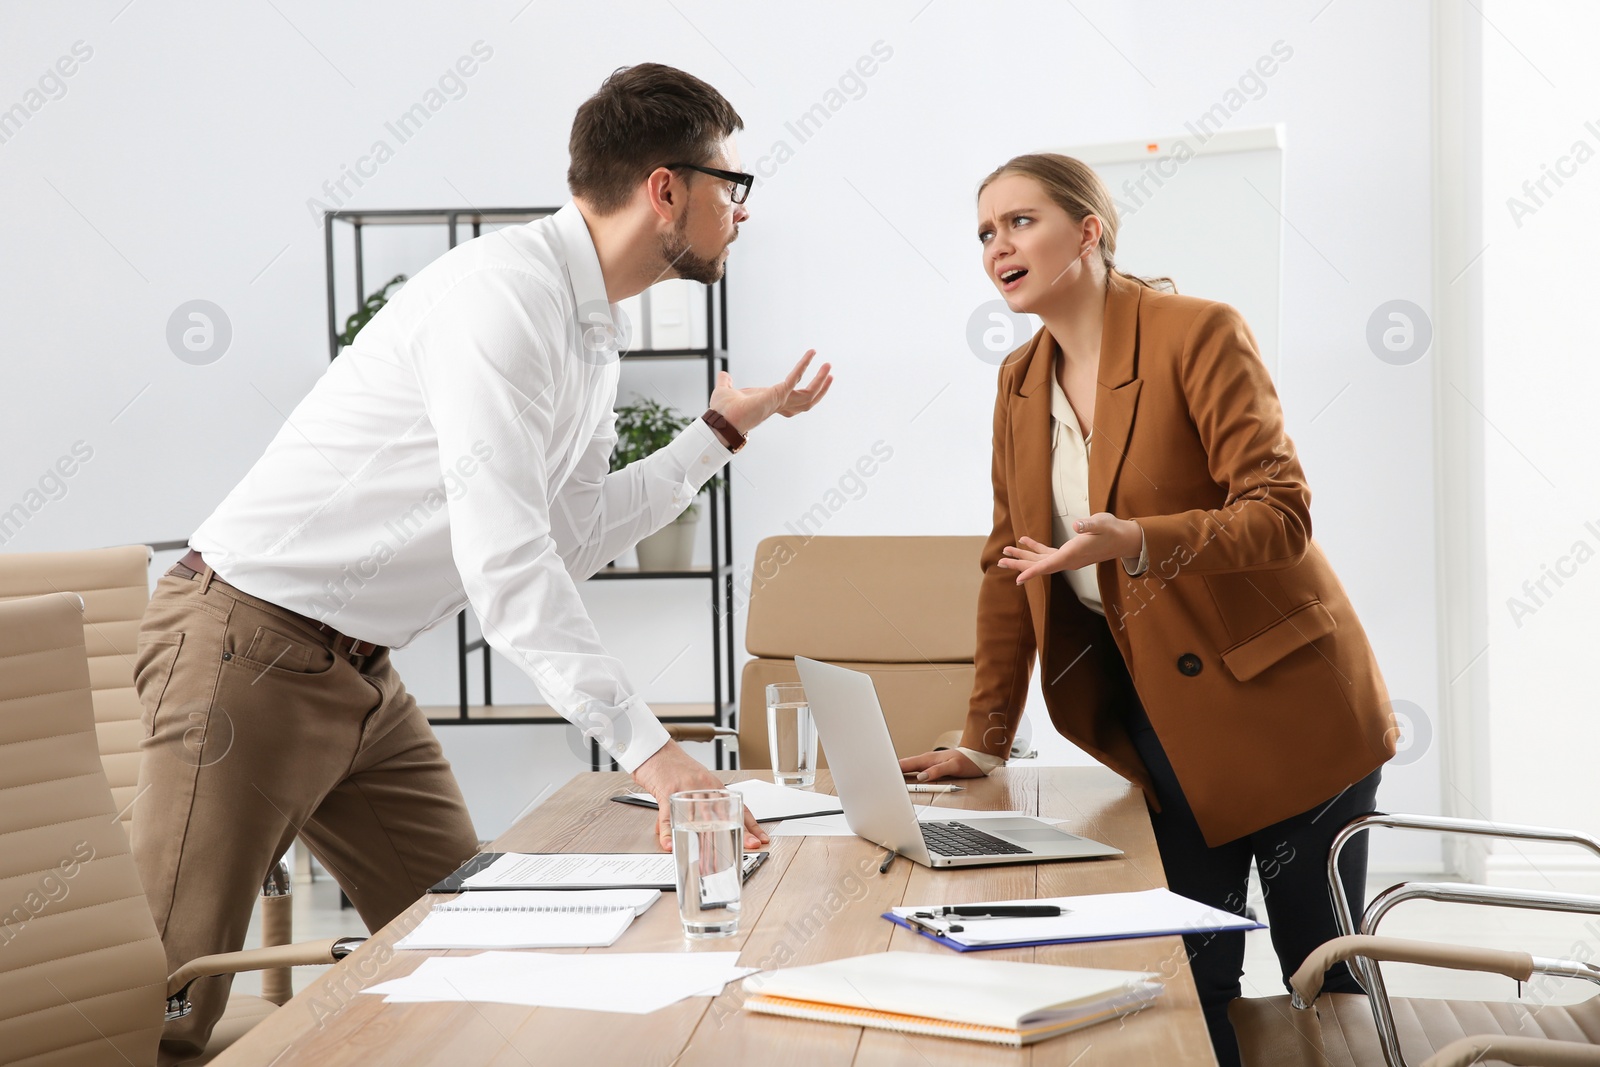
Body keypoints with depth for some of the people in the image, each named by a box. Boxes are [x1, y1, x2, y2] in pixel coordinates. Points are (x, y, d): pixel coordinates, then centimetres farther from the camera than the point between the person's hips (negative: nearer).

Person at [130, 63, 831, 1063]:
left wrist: (723, 432, 15)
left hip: (363, 677, 10)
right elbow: (504, 561, -28)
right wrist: (649, 747, -31)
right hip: (251, 650, -10)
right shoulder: (504, 295, -21)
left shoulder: (589, 334, 11)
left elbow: (568, 541, 11)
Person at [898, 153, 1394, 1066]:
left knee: (1324, 982, 3)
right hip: (1158, 711, 6)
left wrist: (1134, 541, -34)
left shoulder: (1200, 334, -13)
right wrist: (984, 744, 9)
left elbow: (1281, 514, -18)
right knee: (1191, 980, 6)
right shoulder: (1021, 381, 7)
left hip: (1283, 706, -5)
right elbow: (1011, 564, 12)